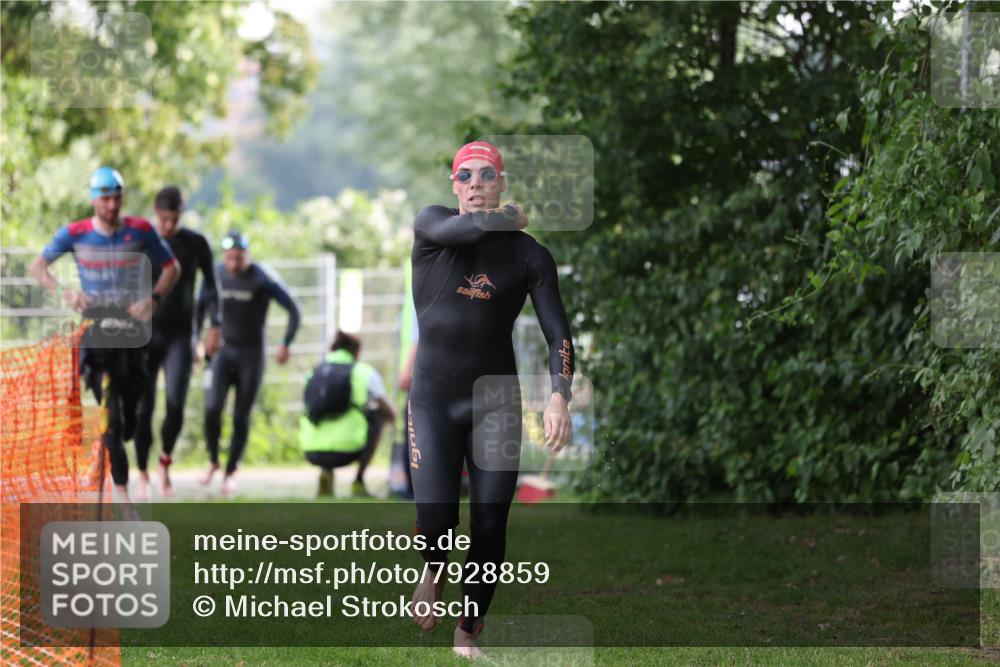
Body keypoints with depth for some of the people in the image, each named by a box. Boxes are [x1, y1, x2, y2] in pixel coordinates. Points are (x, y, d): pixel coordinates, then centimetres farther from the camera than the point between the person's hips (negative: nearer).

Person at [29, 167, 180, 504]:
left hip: (131, 330, 2)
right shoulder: (75, 233, -3)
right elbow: (37, 265, 7)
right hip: (95, 333, -2)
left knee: (129, 422, 5)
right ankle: (122, 495, -10)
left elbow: (172, 268, 9)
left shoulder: (140, 230, -1)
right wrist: (64, 293, -11)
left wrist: (154, 298, -10)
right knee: (112, 417, -12)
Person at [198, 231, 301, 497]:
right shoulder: (215, 275, -3)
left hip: (251, 354, -2)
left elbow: (293, 309, -7)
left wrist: (286, 344, -12)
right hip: (222, 351, 2)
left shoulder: (263, 279, -13)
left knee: (240, 417, 1)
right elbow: (200, 308, 14)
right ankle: (213, 462, 6)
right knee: (212, 408, -15)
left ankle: (230, 472, 17)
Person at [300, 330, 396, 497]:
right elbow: (391, 415, 16)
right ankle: (359, 482, 17)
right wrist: (392, 416, 41)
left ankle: (325, 472, 10)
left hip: (312, 452, 4)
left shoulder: (313, 373, 18)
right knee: (378, 416, 23)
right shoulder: (365, 372, 9)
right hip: (345, 450, -4)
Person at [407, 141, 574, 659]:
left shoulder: (529, 255, -2)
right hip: (432, 400, -1)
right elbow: (468, 228, -27)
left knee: (490, 526, -4)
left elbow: (557, 331, -7)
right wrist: (511, 218, -7)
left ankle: (468, 636, 14)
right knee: (435, 518, -13)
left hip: (496, 402, 1)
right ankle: (434, 572, 23)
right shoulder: (431, 226, -4)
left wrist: (559, 396, -21)